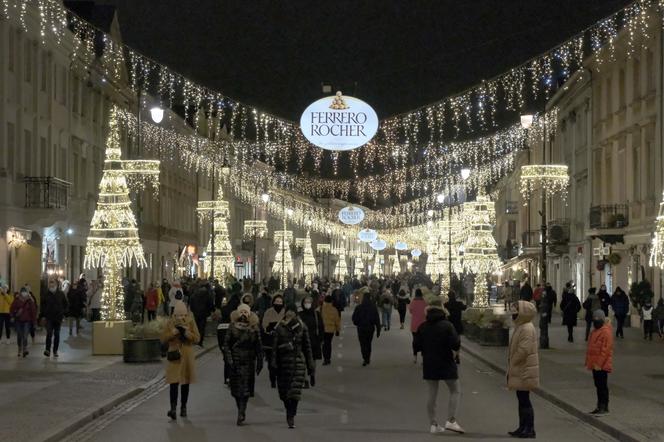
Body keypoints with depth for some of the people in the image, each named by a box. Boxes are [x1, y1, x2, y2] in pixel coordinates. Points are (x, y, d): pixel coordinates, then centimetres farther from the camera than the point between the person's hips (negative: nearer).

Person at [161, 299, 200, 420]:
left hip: (187, 356, 1)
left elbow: (197, 338, -2)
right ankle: (173, 408, -18)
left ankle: (183, 407, 22)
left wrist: (188, 333, -19)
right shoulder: (170, 323, 1)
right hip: (174, 356, -1)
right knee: (174, 383, -12)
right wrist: (172, 333, -16)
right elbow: (163, 339, 0)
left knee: (185, 383, 10)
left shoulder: (190, 322, 0)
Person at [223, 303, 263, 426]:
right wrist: (229, 359, -7)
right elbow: (226, 343, 3)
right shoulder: (233, 327, 3)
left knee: (245, 388, -8)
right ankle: (241, 412, 20)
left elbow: (258, 346, 4)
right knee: (236, 388, 4)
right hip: (235, 360, 1)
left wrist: (260, 363, 2)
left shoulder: (254, 328, 2)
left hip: (249, 361, -1)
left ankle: (241, 413, -9)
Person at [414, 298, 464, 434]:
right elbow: (456, 344, -19)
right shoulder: (447, 325, -13)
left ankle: (433, 424, 11)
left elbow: (417, 345, 4)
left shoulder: (423, 327, 2)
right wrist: (454, 351, 2)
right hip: (446, 363, -5)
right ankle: (451, 420, -6)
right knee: (455, 391, 6)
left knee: (432, 395, 10)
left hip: (429, 364, 5)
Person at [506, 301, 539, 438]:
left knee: (524, 399, -6)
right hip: (520, 371, 10)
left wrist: (512, 364, -14)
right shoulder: (521, 327, 14)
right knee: (522, 399, 15)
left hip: (524, 372, -10)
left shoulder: (527, 329, -19)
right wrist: (511, 367, 17)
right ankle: (523, 428, 22)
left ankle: (529, 429, -1)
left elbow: (523, 350, -26)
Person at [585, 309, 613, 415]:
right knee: (598, 385, 13)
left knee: (602, 386, -5)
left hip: (602, 365, -9)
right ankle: (600, 406, 20)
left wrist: (599, 364, -22)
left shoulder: (606, 332, -16)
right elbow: (591, 347, 20)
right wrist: (588, 361, 17)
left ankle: (604, 407, 0)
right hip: (595, 364, 9)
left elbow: (606, 350, -20)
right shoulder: (595, 331, 15)